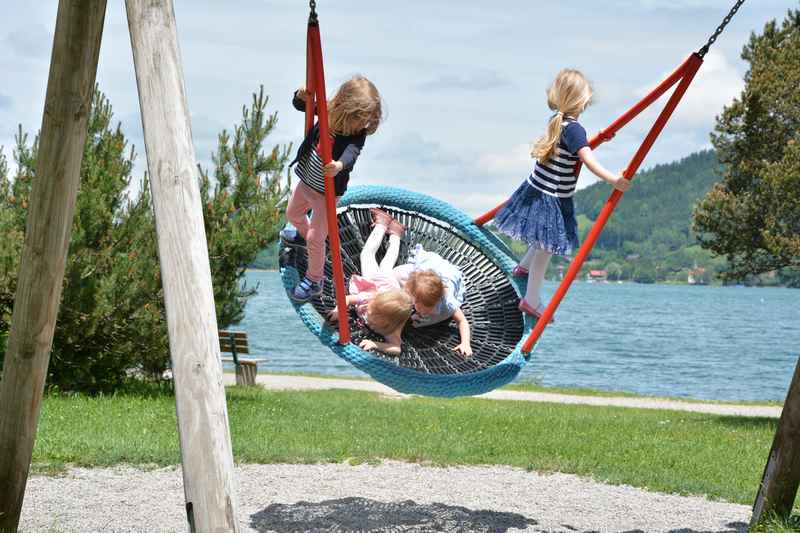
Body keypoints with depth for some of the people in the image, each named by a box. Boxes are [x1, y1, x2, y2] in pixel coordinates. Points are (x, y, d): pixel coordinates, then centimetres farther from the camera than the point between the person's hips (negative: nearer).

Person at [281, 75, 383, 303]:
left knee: (316, 238, 2)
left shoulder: (358, 135, -29)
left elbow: (351, 154, -50)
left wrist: (340, 165, -71)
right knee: (293, 214, 31)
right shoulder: (327, 111, -16)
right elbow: (300, 105, -1)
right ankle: (303, 234, 65)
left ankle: (314, 281, 25)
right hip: (306, 181, 6)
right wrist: (301, 97, -25)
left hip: (326, 192, -6)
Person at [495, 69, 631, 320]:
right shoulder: (574, 128, -22)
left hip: (537, 189, 9)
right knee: (546, 247, 1)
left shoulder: (557, 120, 5)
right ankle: (531, 300, 8)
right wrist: (613, 180, -38)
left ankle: (524, 266, 52)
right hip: (552, 199, -9)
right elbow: (588, 160, -32)